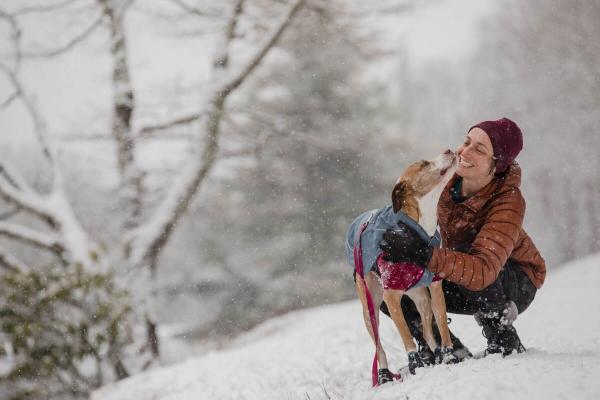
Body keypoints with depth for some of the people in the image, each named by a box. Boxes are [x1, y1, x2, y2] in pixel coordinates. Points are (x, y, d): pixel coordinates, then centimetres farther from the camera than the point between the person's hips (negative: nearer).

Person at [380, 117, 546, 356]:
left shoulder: (509, 203, -34)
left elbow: (482, 272, -48)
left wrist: (426, 256, -60)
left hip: (516, 284, -6)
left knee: (466, 252, -37)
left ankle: (505, 343, -17)